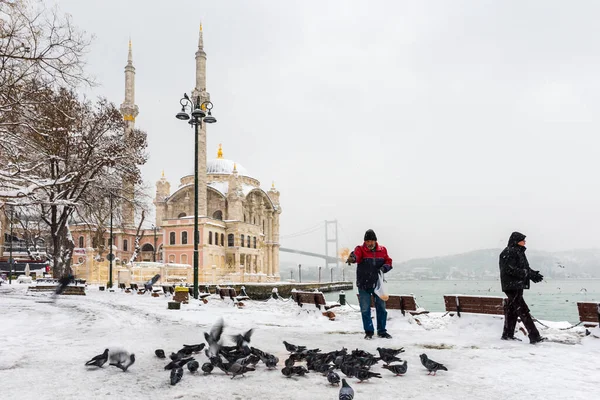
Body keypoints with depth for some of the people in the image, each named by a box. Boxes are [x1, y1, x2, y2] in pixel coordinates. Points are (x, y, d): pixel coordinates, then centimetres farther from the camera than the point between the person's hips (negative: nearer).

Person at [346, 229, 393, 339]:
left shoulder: (382, 250, 4)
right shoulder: (360, 249, -7)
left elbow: (388, 262, 10)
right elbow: (356, 255, -29)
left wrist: (384, 268, -12)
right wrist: (352, 258, -53)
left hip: (378, 284, 3)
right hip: (364, 285, -3)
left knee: (381, 308, 10)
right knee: (365, 309, 3)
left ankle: (382, 331, 24)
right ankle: (369, 331, 16)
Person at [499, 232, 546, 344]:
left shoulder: (518, 252, 19)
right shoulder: (509, 252, -14)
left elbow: (524, 268, 21)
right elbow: (510, 269, -22)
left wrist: (533, 273, 0)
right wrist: (529, 274, -23)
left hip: (518, 286, 11)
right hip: (512, 285, -11)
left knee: (512, 310, 15)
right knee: (523, 310, -12)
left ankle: (508, 335, 23)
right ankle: (534, 336, -14)